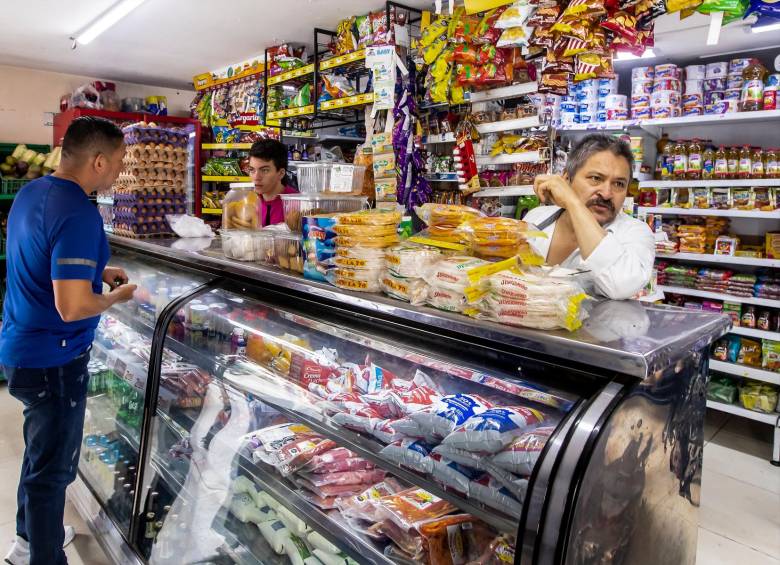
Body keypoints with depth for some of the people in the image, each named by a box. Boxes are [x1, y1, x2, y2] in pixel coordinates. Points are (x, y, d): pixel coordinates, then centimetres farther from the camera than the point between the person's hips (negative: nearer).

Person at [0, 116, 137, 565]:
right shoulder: (78, 213, -25)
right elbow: (72, 307, -30)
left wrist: (96, 271, 13)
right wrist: (118, 296, -12)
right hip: (53, 361, -10)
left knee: (41, 449, 26)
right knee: (54, 466, 7)